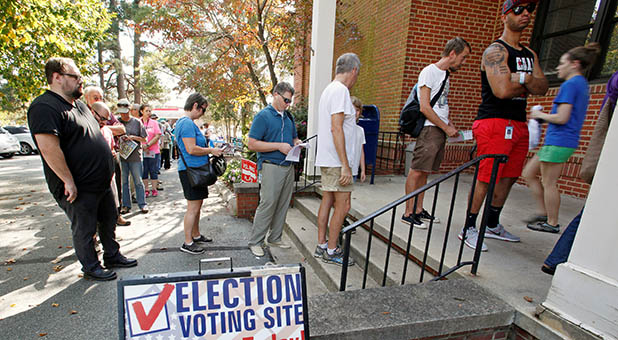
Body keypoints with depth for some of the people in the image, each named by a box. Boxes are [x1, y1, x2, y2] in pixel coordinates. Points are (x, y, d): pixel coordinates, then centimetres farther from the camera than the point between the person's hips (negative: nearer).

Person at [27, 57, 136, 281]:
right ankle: (91, 268, 25)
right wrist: (69, 181, -23)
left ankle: (113, 256, 36)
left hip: (101, 183, 9)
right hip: (79, 189, -9)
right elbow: (49, 149, -25)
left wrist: (107, 170, 18)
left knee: (109, 222, 19)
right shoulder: (45, 108, -17)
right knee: (84, 230, 8)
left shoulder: (79, 105, 14)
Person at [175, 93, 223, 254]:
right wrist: (211, 150, -12)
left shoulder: (185, 122, 17)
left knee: (197, 205, 18)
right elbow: (191, 149, -22)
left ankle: (196, 235, 31)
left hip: (194, 169, 11)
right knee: (193, 207, -3)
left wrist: (209, 150, 16)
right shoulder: (187, 123, -16)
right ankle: (187, 243, 7)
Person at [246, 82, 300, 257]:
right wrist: (279, 146, -17)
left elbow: (294, 138, 27)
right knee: (267, 204, -6)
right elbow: (252, 144, -13)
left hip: (288, 166, 7)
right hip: (271, 167, -7)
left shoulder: (288, 117, 17)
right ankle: (255, 242, 8)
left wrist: (297, 143, 2)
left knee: (283, 205, 11)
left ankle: (275, 238, 24)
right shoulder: (263, 116, -6)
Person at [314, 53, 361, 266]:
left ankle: (322, 246, 25)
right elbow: (336, 129, -21)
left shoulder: (329, 90, 17)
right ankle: (331, 252, 10)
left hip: (327, 160, 10)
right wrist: (345, 166, -22)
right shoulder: (340, 90, -13)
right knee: (343, 206, -2)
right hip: (337, 161, -10)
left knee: (327, 201, 14)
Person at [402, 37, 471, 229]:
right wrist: (446, 128, -10)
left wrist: (452, 127, 12)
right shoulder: (429, 72, -6)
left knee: (425, 172, 10)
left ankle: (419, 210, 17)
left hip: (441, 130, 9)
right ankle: (408, 213, -3)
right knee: (416, 170, -8)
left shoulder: (445, 75, 22)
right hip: (429, 129, -9)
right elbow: (425, 107, -14)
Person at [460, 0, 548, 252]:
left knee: (508, 178, 13)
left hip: (519, 124, 9)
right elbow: (502, 90, -19)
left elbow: (543, 87, 9)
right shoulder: (496, 50, -6)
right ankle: (468, 228, 4)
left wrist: (522, 78, -10)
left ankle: (493, 225, 26)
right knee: (486, 178, -9)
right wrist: (529, 85, 1)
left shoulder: (530, 54, 21)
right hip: (494, 122, -9)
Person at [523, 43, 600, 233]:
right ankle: (542, 213, 20)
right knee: (529, 174, 14)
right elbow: (570, 116, 21)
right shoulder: (582, 84, 19)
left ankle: (552, 223, 11)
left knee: (549, 183, -1)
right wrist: (544, 115, 16)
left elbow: (561, 118, -19)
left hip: (558, 142, -10)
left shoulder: (570, 84, -12)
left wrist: (541, 115, -2)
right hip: (566, 141, 10)